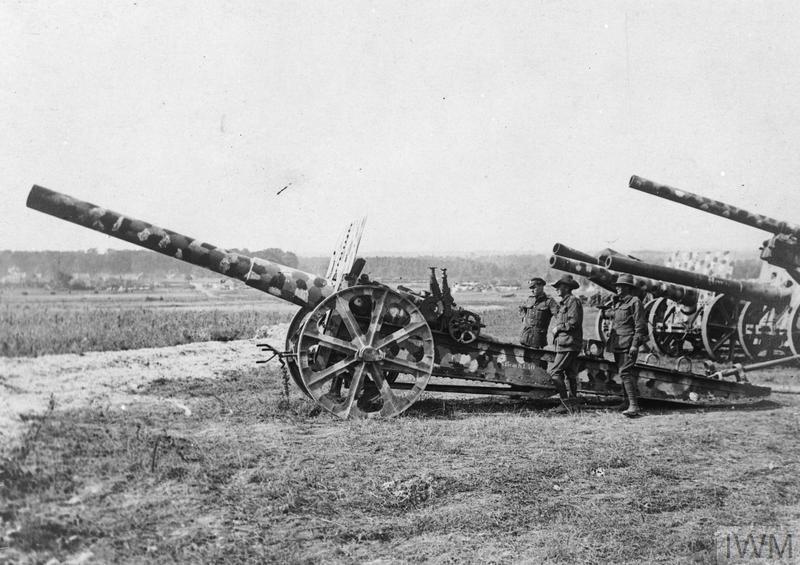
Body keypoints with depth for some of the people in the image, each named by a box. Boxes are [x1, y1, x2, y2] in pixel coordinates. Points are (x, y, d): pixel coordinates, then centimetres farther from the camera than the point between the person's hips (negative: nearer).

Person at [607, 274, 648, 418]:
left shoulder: (634, 302, -9)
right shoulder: (618, 303, 17)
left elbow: (640, 326, -13)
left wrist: (635, 345, -19)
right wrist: (610, 340, 21)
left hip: (628, 344, -9)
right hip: (618, 344, 9)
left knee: (625, 372, -17)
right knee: (622, 372, 14)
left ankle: (634, 406, -20)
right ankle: (626, 402, 25)